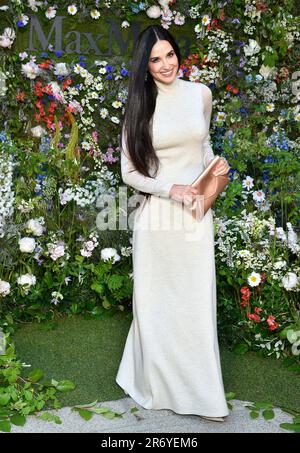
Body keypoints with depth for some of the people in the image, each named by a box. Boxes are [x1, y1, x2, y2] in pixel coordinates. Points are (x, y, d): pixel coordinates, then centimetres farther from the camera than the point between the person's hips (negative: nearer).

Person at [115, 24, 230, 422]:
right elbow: (130, 173, 0)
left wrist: (215, 163, 0)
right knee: (155, 303, 7)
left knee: (197, 301, 6)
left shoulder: (201, 94, 5)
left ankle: (201, 390, 24)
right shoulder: (139, 107, -1)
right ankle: (157, 385, 28)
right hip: (156, 214, -2)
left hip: (196, 214, 2)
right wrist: (171, 189, -15)